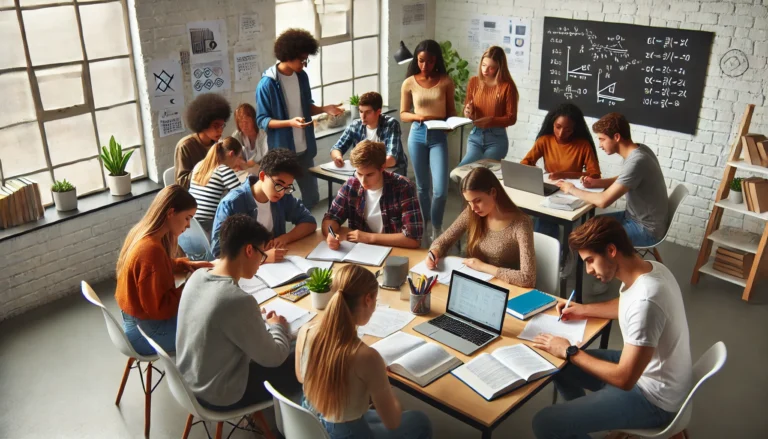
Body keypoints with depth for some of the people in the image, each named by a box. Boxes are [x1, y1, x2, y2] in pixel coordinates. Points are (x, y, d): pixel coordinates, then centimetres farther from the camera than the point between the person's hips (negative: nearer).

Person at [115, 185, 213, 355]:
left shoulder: (142, 233, -3)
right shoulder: (151, 250, -31)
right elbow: (159, 308, -27)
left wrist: (186, 264, 3)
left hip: (136, 318, 9)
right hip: (146, 329, -9)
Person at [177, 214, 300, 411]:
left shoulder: (197, 276, -9)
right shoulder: (239, 300, -33)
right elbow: (273, 358, -19)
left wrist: (259, 320, 5)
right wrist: (278, 327, -1)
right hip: (219, 397, -8)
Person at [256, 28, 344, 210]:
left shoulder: (302, 76, 3)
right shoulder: (267, 84, -16)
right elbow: (262, 121, -15)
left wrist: (324, 109, -5)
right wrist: (290, 122, -29)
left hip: (304, 149, 6)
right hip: (281, 151, -6)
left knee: (312, 196, 15)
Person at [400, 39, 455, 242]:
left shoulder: (445, 81, -2)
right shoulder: (409, 83, -1)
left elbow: (451, 111, 6)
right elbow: (403, 114, 4)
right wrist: (419, 116, -16)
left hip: (438, 137, -1)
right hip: (417, 135, 1)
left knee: (440, 188, -9)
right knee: (422, 186, 12)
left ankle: (436, 228, 14)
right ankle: (423, 225, 30)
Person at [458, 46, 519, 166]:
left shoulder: (507, 86, -7)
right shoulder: (474, 82, 5)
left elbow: (511, 118, -6)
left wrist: (490, 121, -22)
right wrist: (467, 112, -9)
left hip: (497, 138, -2)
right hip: (475, 136, 2)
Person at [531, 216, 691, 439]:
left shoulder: (646, 300, -34)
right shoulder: (649, 268, -6)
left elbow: (624, 379, -30)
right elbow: (627, 306, 18)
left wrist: (570, 352, -19)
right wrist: (585, 310, 6)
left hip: (653, 397, -9)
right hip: (643, 369, 9)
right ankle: (588, 419, 33)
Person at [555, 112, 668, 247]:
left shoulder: (636, 162, -30)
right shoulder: (638, 149, -1)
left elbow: (603, 201, -31)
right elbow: (624, 181, 17)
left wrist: (573, 190, -15)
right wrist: (596, 182, -1)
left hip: (646, 229, -9)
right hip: (636, 217, 9)